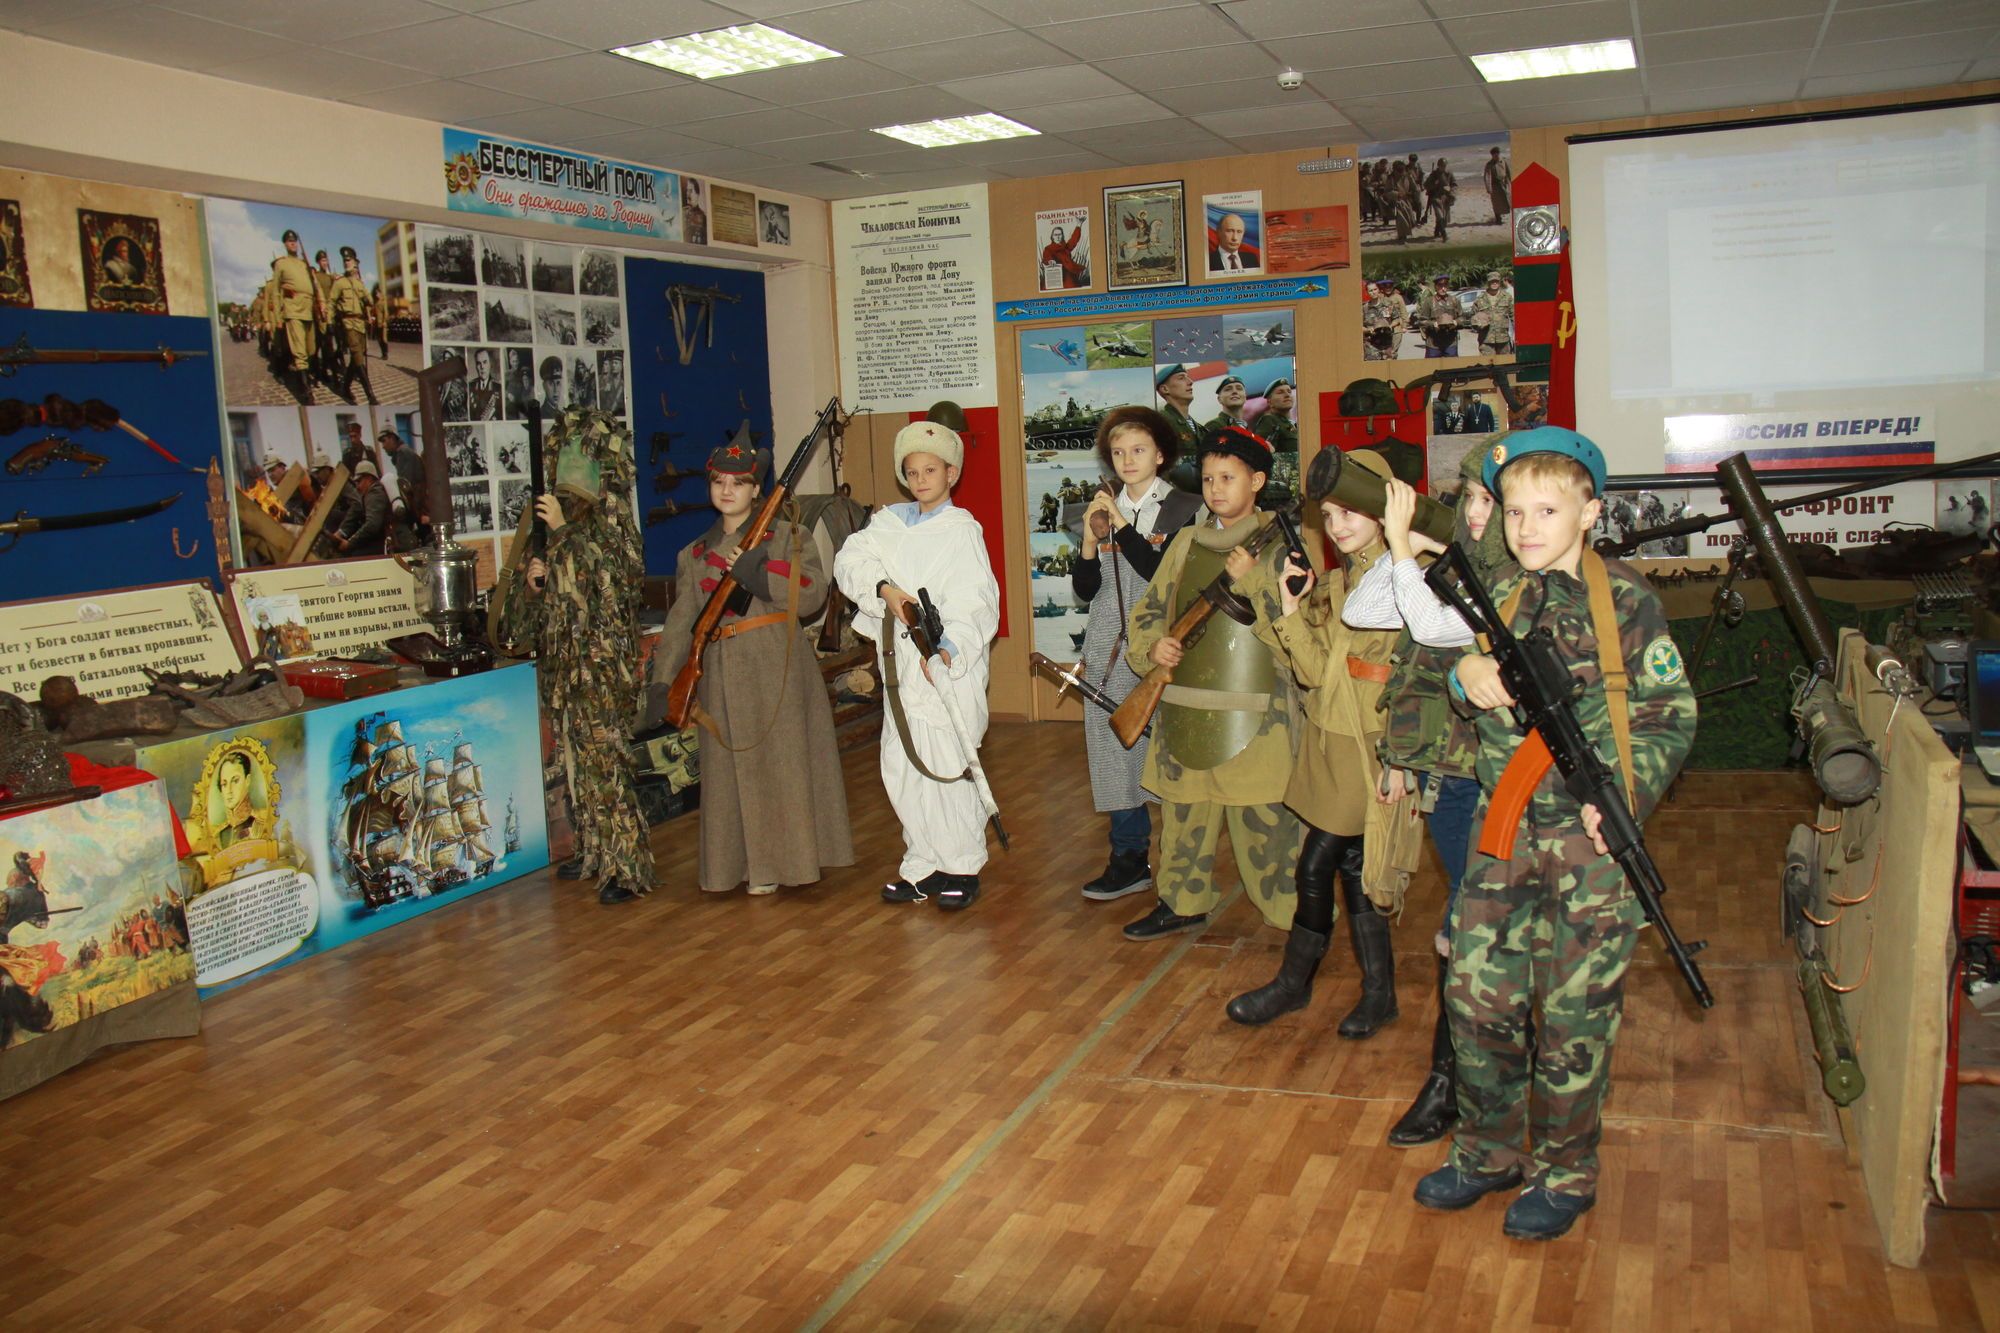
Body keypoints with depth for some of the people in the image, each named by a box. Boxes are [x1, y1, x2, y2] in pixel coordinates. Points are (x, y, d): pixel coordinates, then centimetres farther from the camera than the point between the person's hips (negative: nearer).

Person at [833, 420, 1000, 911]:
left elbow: (973, 599, -15)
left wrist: (948, 646, -31)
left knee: (944, 768, -7)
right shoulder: (891, 522, 13)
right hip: (901, 664, 6)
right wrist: (884, 588, -17)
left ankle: (963, 869, 8)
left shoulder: (962, 531, -4)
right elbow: (851, 558, 1)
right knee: (900, 766, 9)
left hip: (945, 667, -6)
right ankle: (924, 866, 22)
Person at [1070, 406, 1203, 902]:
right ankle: (1129, 859, 15)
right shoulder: (1102, 509, 15)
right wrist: (1091, 537, -4)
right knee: (1115, 752, 4)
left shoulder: (1184, 509, 0)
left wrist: (1122, 527, -14)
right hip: (1108, 652, 5)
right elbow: (1084, 590, 11)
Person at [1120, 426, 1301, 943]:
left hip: (1255, 710, -5)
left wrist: (1252, 583, -20)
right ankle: (1183, 901, 27)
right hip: (1185, 702, 5)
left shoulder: (1280, 545, -2)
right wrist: (1150, 647, -4)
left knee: (1264, 814, -3)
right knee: (1184, 805, 12)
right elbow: (1149, 611, 16)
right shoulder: (1187, 542, 12)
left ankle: (1293, 911, 10)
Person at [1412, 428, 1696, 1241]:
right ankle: (1490, 1150, 28)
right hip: (1503, 830, 4)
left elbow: (1671, 718, -3)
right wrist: (1467, 675, -14)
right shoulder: (1497, 598, 8)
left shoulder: (1627, 602, -4)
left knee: (1574, 1012, 5)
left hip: (1589, 839, -4)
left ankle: (1564, 1172, 24)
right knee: (1476, 992, 8)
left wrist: (1626, 797, -17)